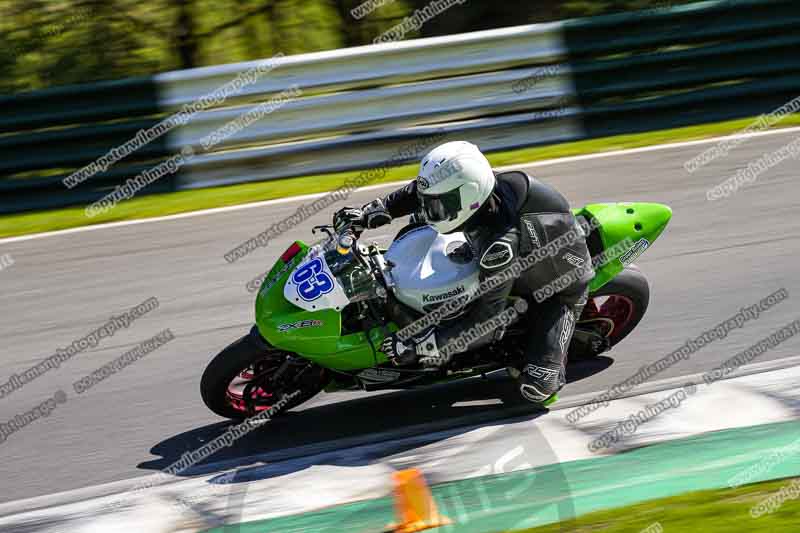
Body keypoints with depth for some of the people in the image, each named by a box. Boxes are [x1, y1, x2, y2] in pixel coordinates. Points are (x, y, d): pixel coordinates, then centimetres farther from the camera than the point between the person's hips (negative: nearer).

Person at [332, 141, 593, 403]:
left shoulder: (500, 244, -44)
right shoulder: (466, 185, -23)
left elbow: (485, 322, -39)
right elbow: (422, 189, 1)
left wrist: (420, 345, -39)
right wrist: (371, 211, -6)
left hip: (559, 290, -8)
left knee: (534, 388, -22)